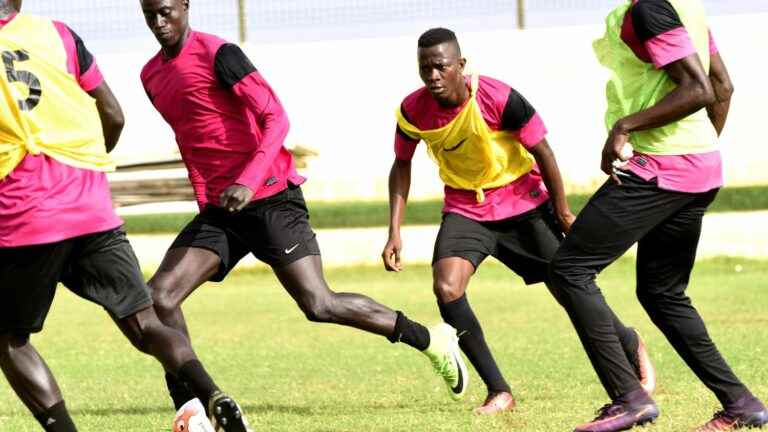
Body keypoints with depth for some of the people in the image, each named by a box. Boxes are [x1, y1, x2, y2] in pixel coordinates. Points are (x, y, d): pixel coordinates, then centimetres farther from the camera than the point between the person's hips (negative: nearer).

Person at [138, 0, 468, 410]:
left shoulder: (217, 54, -10)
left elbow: (276, 119, -16)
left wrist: (249, 181, -28)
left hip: (269, 197, -7)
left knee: (318, 304, -11)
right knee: (159, 297, -10)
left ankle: (431, 340, 7)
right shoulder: (151, 76, 13)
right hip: (217, 209, 7)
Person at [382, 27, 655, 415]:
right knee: (446, 288, -21)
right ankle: (499, 391, -10)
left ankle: (631, 347, 34)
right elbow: (401, 166, 2)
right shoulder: (413, 111, -15)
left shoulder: (498, 99, -27)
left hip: (523, 202, -2)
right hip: (465, 209, 3)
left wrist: (562, 213, -5)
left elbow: (542, 151, -14)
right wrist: (395, 232, -4)